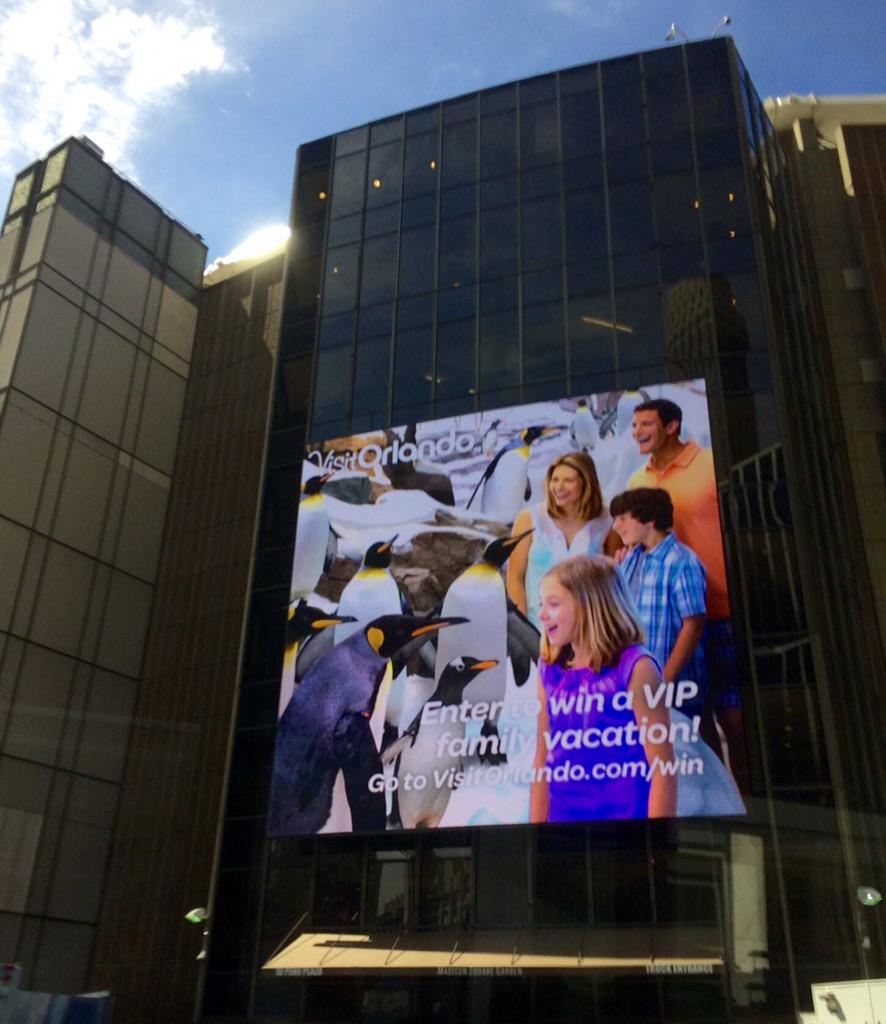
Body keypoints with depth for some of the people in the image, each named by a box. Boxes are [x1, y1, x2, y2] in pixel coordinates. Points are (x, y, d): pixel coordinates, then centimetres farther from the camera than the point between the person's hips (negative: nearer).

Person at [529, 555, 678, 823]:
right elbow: (543, 760, 9)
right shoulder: (550, 671, 4)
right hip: (562, 818, 5)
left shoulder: (635, 667, -13)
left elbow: (662, 767, -13)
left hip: (625, 818, -5)